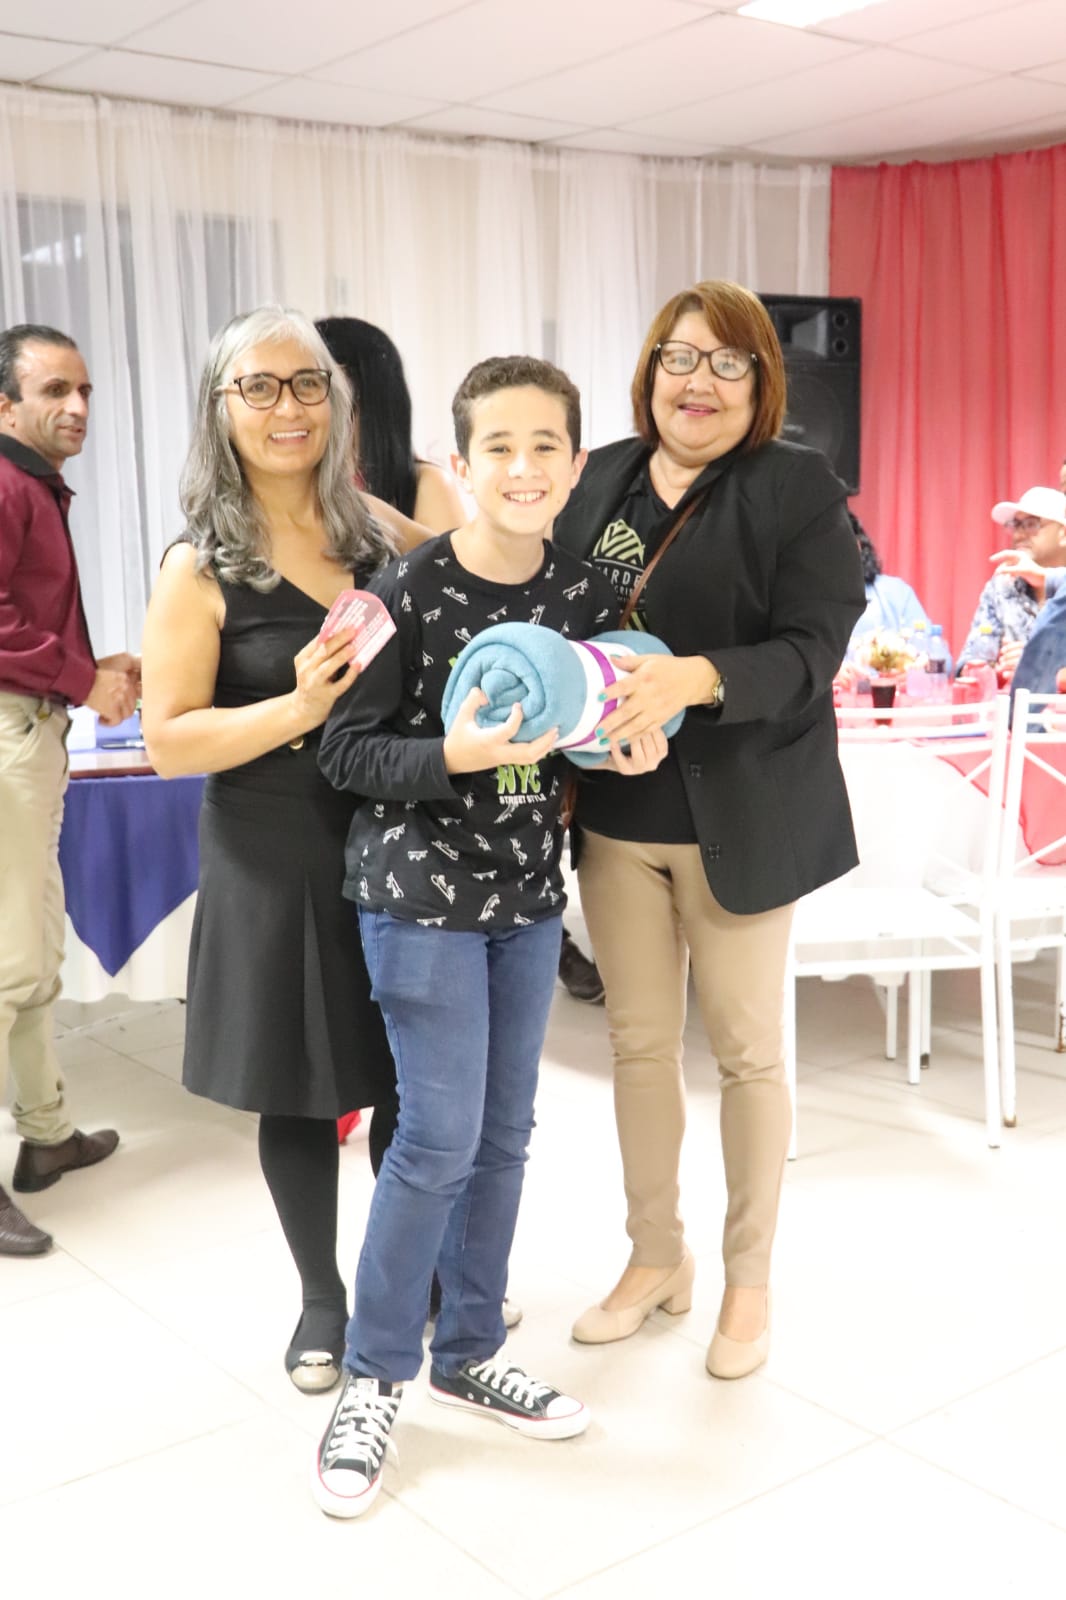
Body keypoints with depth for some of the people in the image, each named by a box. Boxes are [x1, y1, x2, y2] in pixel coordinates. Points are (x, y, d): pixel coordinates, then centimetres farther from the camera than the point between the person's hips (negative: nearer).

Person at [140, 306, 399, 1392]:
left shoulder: (376, 541, 5)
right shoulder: (201, 570, -7)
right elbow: (169, 740, -12)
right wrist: (299, 707, -24)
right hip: (275, 863, -3)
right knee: (298, 1092, 10)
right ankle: (323, 1301, 32)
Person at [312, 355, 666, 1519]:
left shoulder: (584, 592, 1)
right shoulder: (409, 593, -15)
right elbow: (343, 750, -13)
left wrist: (629, 749, -7)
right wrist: (454, 754, -28)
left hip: (528, 894, 6)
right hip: (421, 893, -5)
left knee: (503, 1134, 13)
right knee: (441, 1139, -5)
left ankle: (469, 1352, 31)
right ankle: (373, 1378, 15)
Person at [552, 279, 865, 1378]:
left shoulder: (797, 487, -7)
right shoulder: (599, 479, 7)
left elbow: (812, 649, -15)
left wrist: (695, 678, -32)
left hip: (736, 815, -4)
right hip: (615, 810, 4)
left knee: (745, 1047, 8)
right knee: (638, 1039, 13)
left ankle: (748, 1279, 27)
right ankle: (654, 1258, 32)